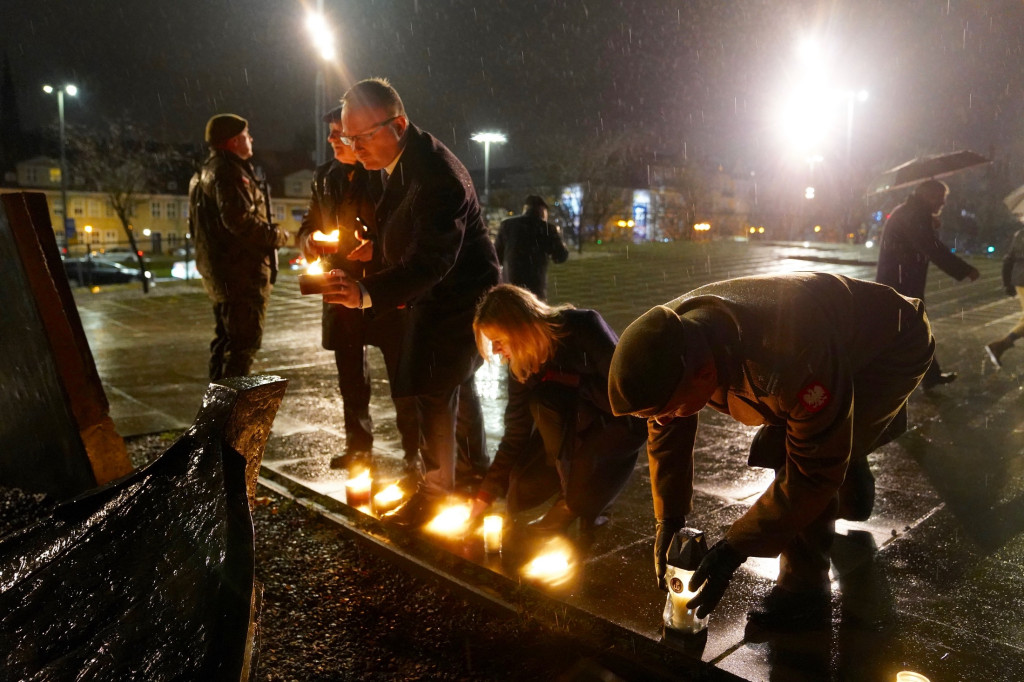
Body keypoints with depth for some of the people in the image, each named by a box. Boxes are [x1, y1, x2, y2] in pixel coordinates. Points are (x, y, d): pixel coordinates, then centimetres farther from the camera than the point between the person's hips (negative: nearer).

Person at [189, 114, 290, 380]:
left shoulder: (207, 172, 21)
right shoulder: (229, 172, -13)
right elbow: (240, 220, -26)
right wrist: (277, 235, -11)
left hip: (219, 272, 11)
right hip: (241, 271, -11)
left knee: (226, 337, 18)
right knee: (245, 340, -9)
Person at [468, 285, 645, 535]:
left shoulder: (583, 328, -27)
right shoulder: (521, 365, -12)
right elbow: (515, 436, -8)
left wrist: (569, 382, -28)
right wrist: (484, 497, -9)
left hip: (623, 420, -4)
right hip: (579, 424, 5)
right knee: (522, 489, -15)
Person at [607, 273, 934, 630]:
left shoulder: (792, 360, -46)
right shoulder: (671, 339, -24)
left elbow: (816, 471, -33)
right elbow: (666, 434, -7)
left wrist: (734, 548, -31)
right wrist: (669, 520, -8)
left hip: (893, 350, -7)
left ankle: (803, 590, -4)